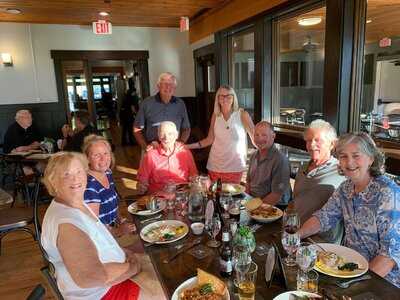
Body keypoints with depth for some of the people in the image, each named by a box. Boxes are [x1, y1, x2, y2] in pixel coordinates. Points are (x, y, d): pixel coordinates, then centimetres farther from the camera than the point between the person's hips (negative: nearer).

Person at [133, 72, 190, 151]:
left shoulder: (180, 104, 5)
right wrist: (145, 146, -8)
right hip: (152, 151, -1)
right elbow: (137, 129, 3)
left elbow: (186, 129, 13)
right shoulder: (146, 104, -1)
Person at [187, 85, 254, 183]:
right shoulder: (215, 115, 4)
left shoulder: (242, 115, -5)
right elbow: (209, 139, 9)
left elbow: (255, 137, -1)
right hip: (215, 166, 3)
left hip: (234, 167, -2)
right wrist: (189, 146, 2)